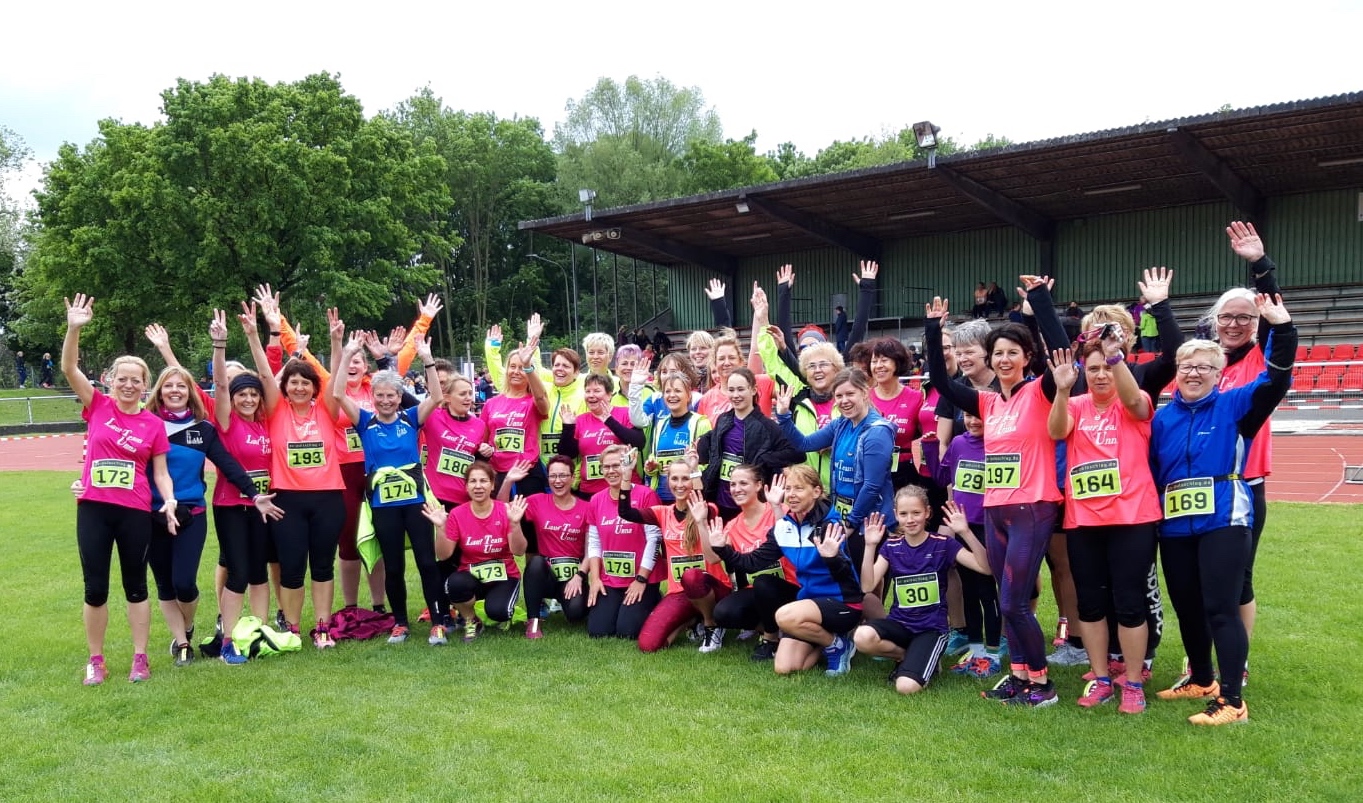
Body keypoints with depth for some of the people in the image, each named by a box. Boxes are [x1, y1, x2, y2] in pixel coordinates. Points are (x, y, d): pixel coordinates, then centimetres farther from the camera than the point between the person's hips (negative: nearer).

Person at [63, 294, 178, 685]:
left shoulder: (154, 425, 2)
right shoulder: (98, 406, 1)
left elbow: (160, 472, 5)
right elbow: (69, 368, -9)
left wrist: (169, 500, -13)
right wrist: (74, 328, -22)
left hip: (136, 512, 0)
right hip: (93, 508, 0)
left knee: (136, 585, 10)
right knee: (95, 588, 5)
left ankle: (140, 658, 20)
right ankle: (96, 660, 20)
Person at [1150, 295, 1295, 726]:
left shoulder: (1234, 406, 1)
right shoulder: (1163, 418, 9)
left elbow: (1276, 380, -14)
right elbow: (1151, 472, 12)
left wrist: (1281, 329, -26)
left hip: (1223, 523, -4)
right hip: (1175, 527, 5)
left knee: (1221, 609, -7)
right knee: (1186, 608, 14)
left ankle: (1232, 700, -2)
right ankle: (1200, 679, 32)